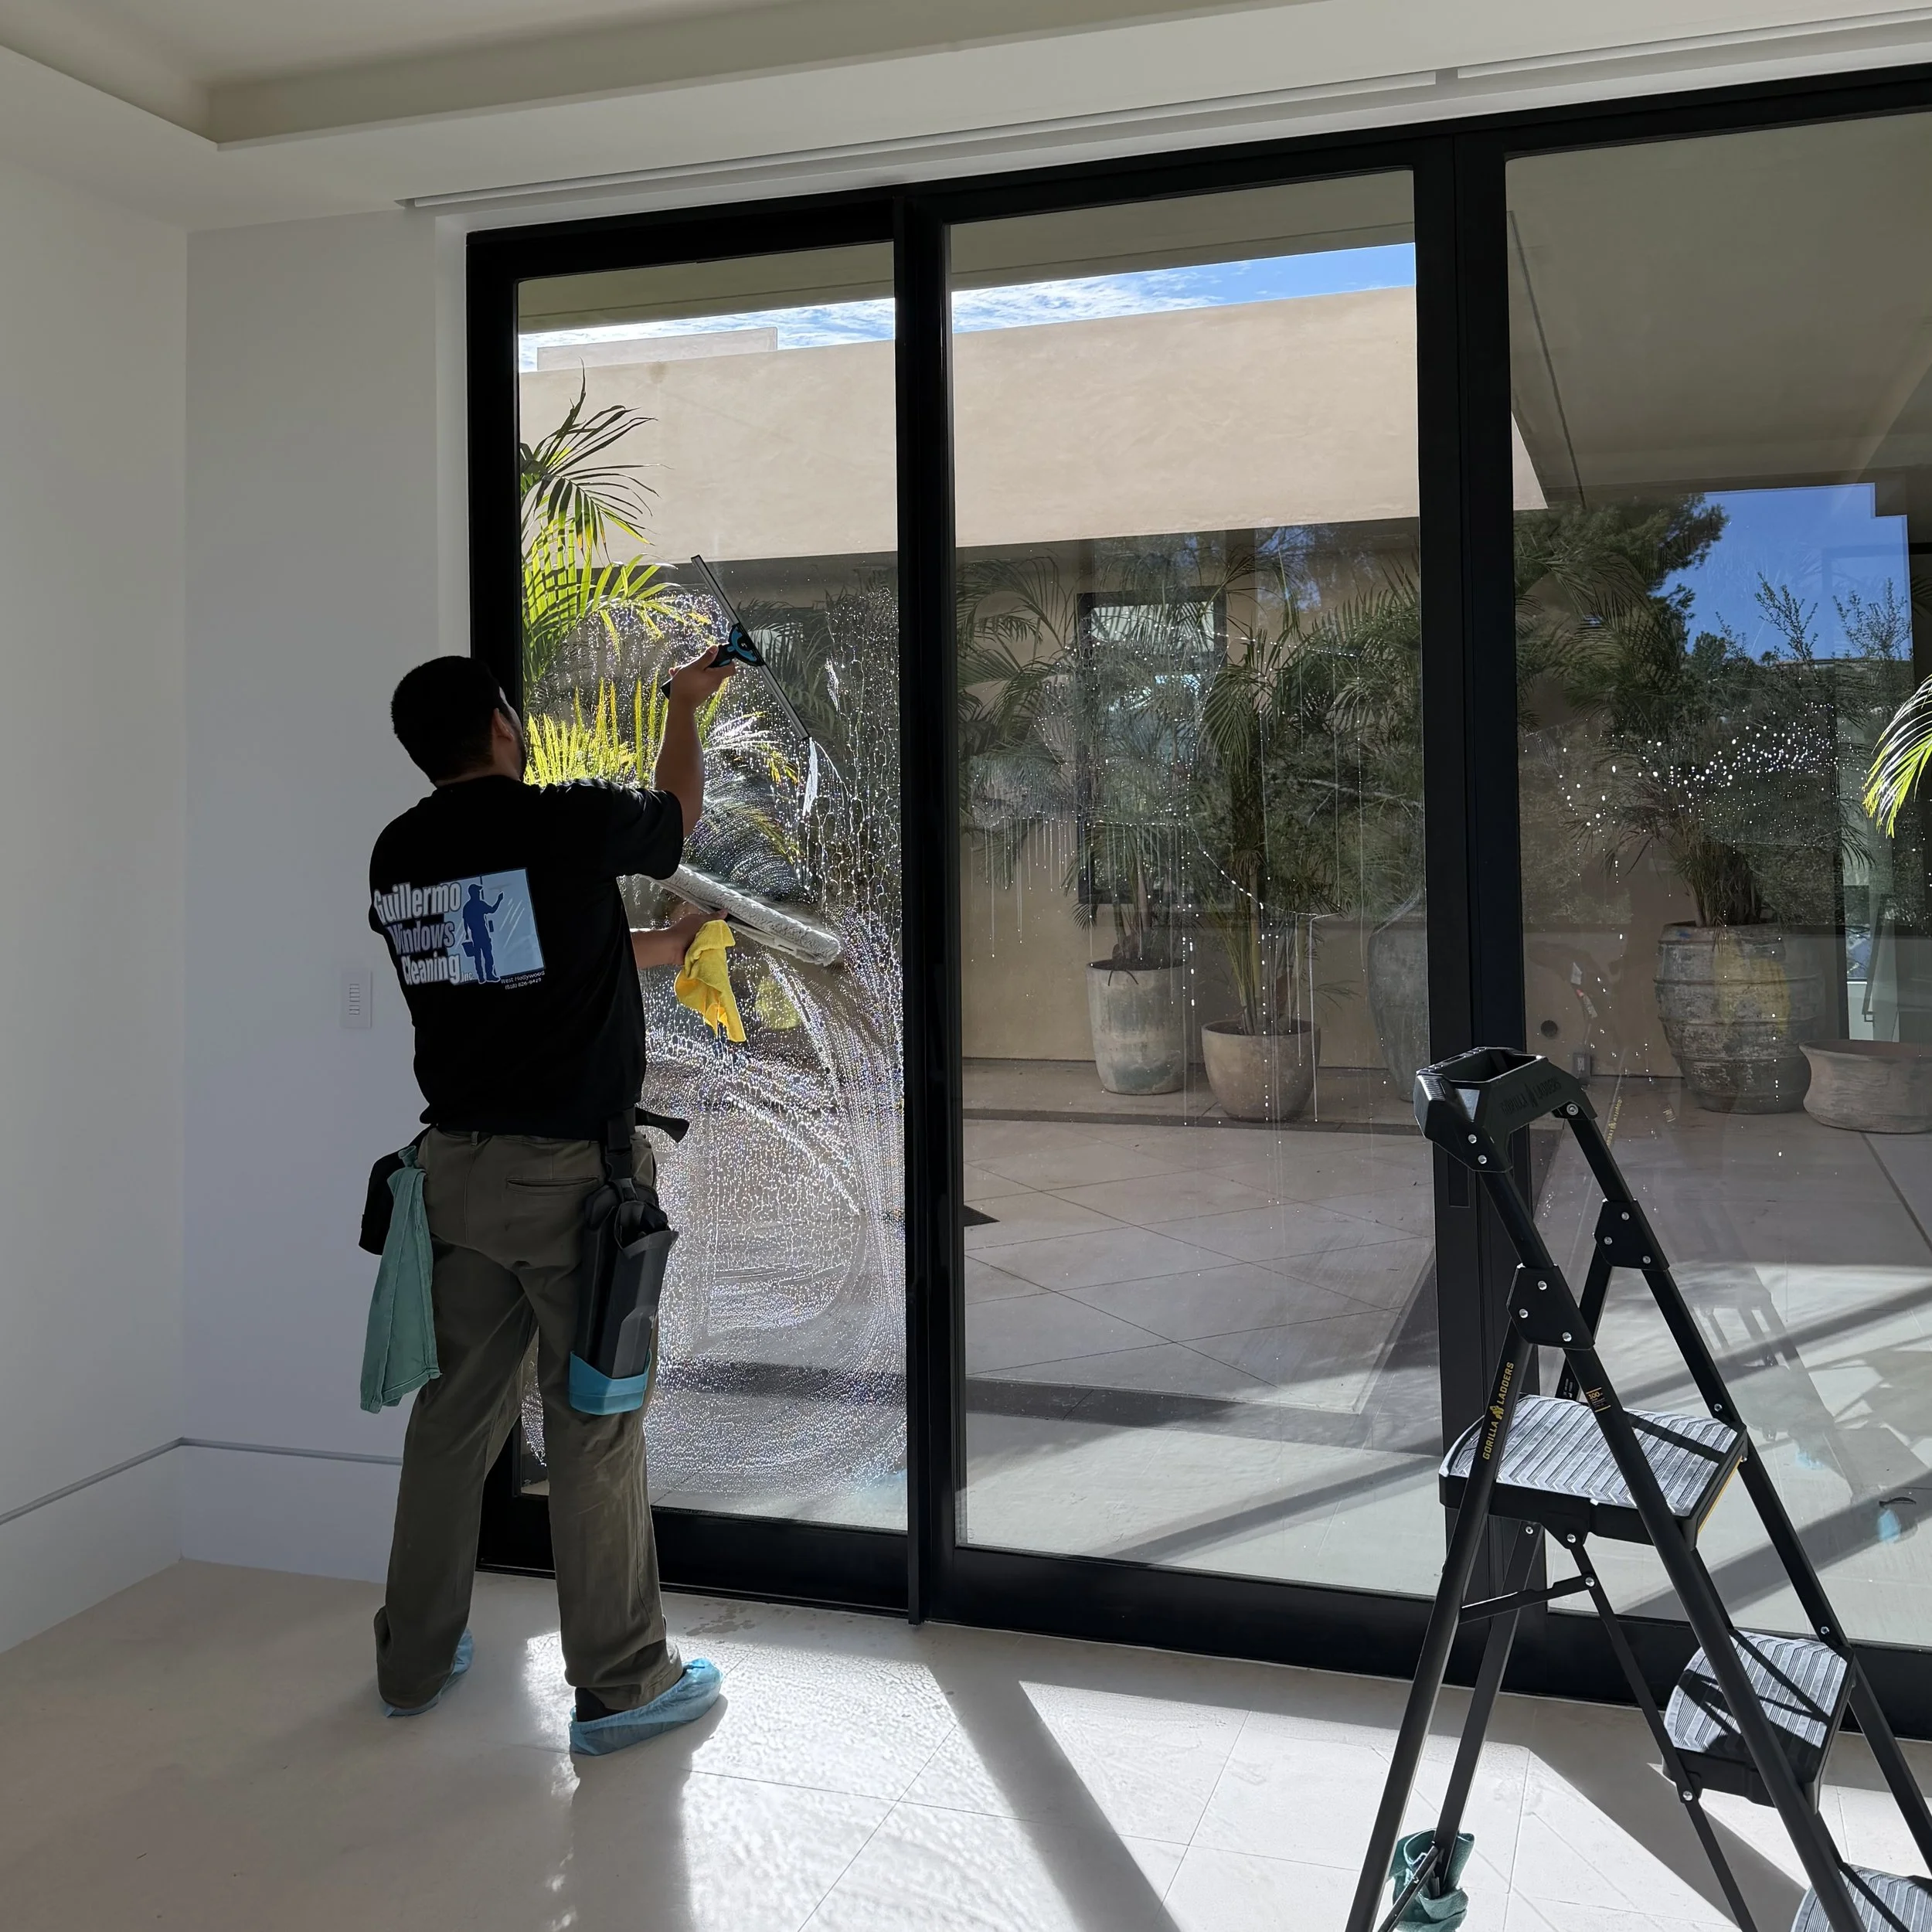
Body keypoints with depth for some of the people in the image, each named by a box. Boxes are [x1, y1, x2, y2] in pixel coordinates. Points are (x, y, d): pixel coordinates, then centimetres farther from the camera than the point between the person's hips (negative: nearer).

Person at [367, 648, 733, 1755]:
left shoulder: (398, 857, 6)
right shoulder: (567, 823, -12)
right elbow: (682, 809, 9)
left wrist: (654, 950, 31)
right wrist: (688, 705, 28)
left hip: (458, 1166, 6)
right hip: (568, 1169, -6)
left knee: (456, 1412, 16)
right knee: (595, 1427, 3)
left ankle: (416, 1658, 29)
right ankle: (620, 1683, 14)